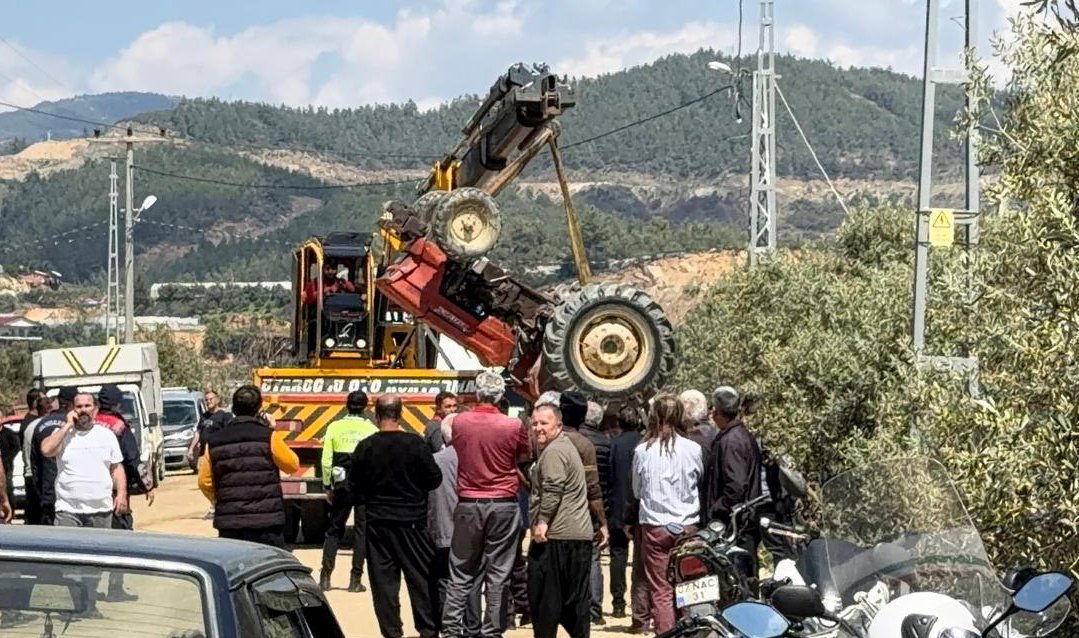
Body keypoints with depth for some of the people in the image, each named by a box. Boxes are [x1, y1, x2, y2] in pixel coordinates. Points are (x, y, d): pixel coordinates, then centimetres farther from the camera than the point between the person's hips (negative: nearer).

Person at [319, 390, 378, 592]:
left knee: (335, 529, 12)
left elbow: (326, 461, 0)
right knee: (362, 530, 5)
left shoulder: (334, 428, 1)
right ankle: (355, 580, 5)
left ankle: (325, 577, 6)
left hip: (342, 484, 2)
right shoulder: (371, 430, -3)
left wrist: (327, 486, 10)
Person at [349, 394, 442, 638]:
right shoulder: (415, 443, -11)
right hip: (411, 520, -1)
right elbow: (435, 479, -6)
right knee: (421, 577, 8)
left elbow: (354, 487, 0)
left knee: (383, 580, 6)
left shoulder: (365, 447, -6)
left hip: (377, 522, 1)